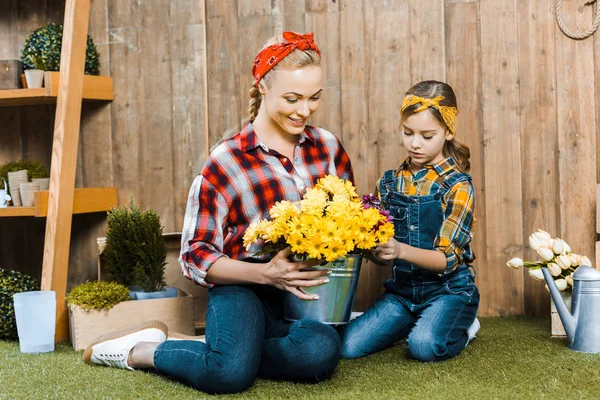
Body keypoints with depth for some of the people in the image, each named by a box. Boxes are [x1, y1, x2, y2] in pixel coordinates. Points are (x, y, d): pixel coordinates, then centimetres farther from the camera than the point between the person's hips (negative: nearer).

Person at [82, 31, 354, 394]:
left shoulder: (330, 148, 7)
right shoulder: (227, 162, -5)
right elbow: (195, 255, -5)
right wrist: (266, 273, -20)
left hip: (309, 297, 3)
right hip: (244, 289, -3)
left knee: (319, 351, -34)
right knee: (231, 372, -34)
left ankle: (218, 351, -9)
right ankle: (139, 350, -4)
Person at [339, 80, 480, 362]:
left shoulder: (457, 185, -9)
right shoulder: (390, 182, 5)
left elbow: (448, 259, -17)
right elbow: (382, 255, 8)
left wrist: (401, 250, -34)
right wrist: (372, 247, -16)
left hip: (448, 289, -4)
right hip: (402, 290, 5)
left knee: (425, 346, -33)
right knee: (346, 345, -14)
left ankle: (462, 328, 2)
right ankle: (412, 324, 11)